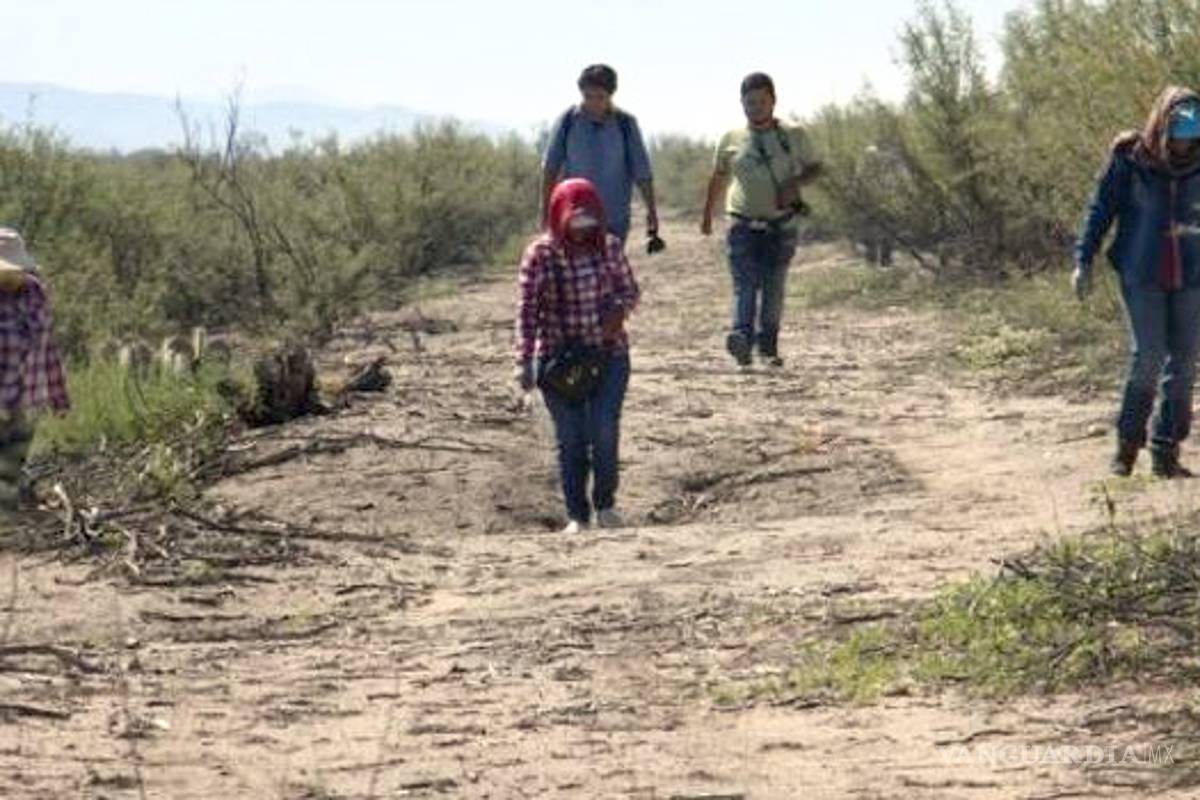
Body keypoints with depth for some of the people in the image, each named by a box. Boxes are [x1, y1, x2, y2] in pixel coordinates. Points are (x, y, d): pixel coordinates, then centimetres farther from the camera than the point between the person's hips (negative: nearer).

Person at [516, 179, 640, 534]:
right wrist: (525, 362, -14)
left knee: (605, 431, -8)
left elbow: (629, 289, 11)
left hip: (608, 354, 1)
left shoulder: (609, 246, 0)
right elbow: (527, 310, -7)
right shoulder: (540, 254, -7)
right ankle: (577, 515, 13)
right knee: (570, 438, 1)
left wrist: (620, 308, -12)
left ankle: (605, 505, 13)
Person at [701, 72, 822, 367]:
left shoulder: (793, 136, 4)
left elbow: (814, 167, 10)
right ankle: (741, 337, -32)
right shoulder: (731, 140, 6)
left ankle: (768, 346, 13)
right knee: (745, 283, -16)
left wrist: (795, 182, -11)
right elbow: (718, 178, 20)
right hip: (744, 225, -1)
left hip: (781, 226, 1)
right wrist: (707, 214, 26)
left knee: (773, 288, 3)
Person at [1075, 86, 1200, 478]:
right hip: (1142, 276, -3)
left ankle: (1166, 452, 10)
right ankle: (1127, 444, 5)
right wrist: (1083, 260, -2)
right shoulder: (1129, 158, -7)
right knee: (1148, 357, -10)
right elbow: (1101, 208, 1)